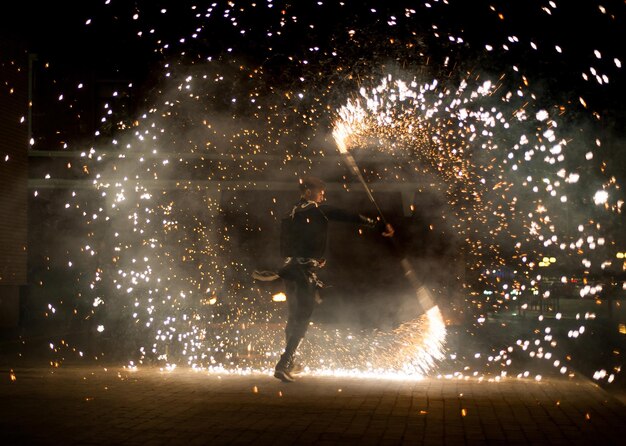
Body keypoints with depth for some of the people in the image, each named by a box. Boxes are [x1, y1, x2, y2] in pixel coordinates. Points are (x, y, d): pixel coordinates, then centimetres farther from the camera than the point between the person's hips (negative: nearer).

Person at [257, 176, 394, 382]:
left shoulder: (289, 216, 16)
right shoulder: (319, 210, -4)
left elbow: (283, 248, 17)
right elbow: (352, 217, -3)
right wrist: (380, 226, 2)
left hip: (290, 270, 7)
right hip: (306, 272, -7)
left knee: (293, 317, 21)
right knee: (301, 320, -5)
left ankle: (288, 363, 33)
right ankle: (283, 365, -15)